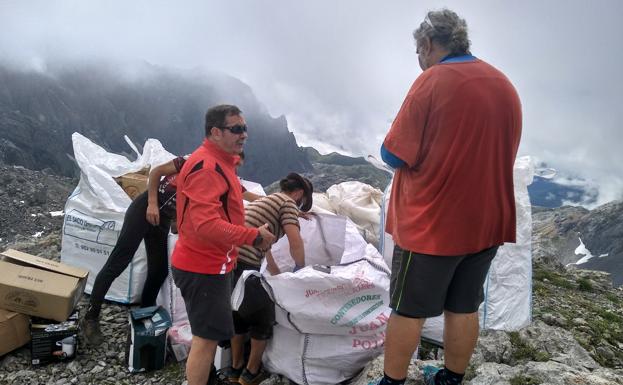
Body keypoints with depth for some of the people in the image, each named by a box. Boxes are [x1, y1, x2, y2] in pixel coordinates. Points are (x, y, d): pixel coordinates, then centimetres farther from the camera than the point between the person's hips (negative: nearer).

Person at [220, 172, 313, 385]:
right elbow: (295, 242, -11)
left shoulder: (265, 200, 28)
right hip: (244, 263, -9)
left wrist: (278, 275, 38)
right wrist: (300, 267, 10)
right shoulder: (288, 203, 1)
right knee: (263, 315, 12)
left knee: (239, 312, 26)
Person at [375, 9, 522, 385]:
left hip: (432, 224, -6)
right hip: (485, 221, 7)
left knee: (408, 309, 8)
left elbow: (394, 155, -15)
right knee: (464, 307, 17)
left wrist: (422, 148, 6)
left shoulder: (433, 81, -14)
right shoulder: (506, 85, 7)